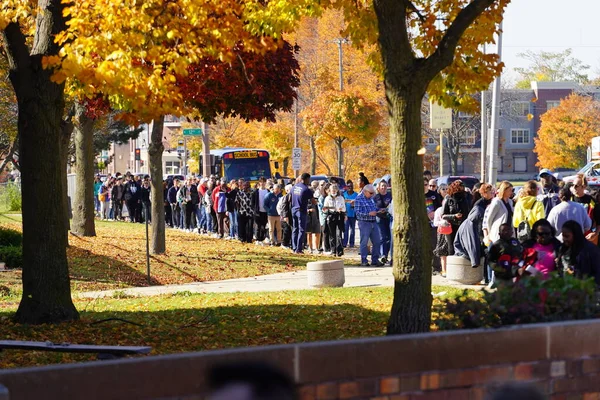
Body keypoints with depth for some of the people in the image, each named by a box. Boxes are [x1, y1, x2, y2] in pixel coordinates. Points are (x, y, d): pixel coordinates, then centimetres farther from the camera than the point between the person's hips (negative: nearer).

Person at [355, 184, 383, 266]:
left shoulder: (371, 198, 14)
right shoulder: (358, 199, -10)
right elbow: (357, 212, -17)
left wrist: (378, 210, 5)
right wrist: (369, 214, -22)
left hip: (373, 222, 7)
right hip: (364, 223, -7)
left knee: (377, 242, 7)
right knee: (364, 242, 0)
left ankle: (375, 260, 16)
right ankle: (363, 261, 7)